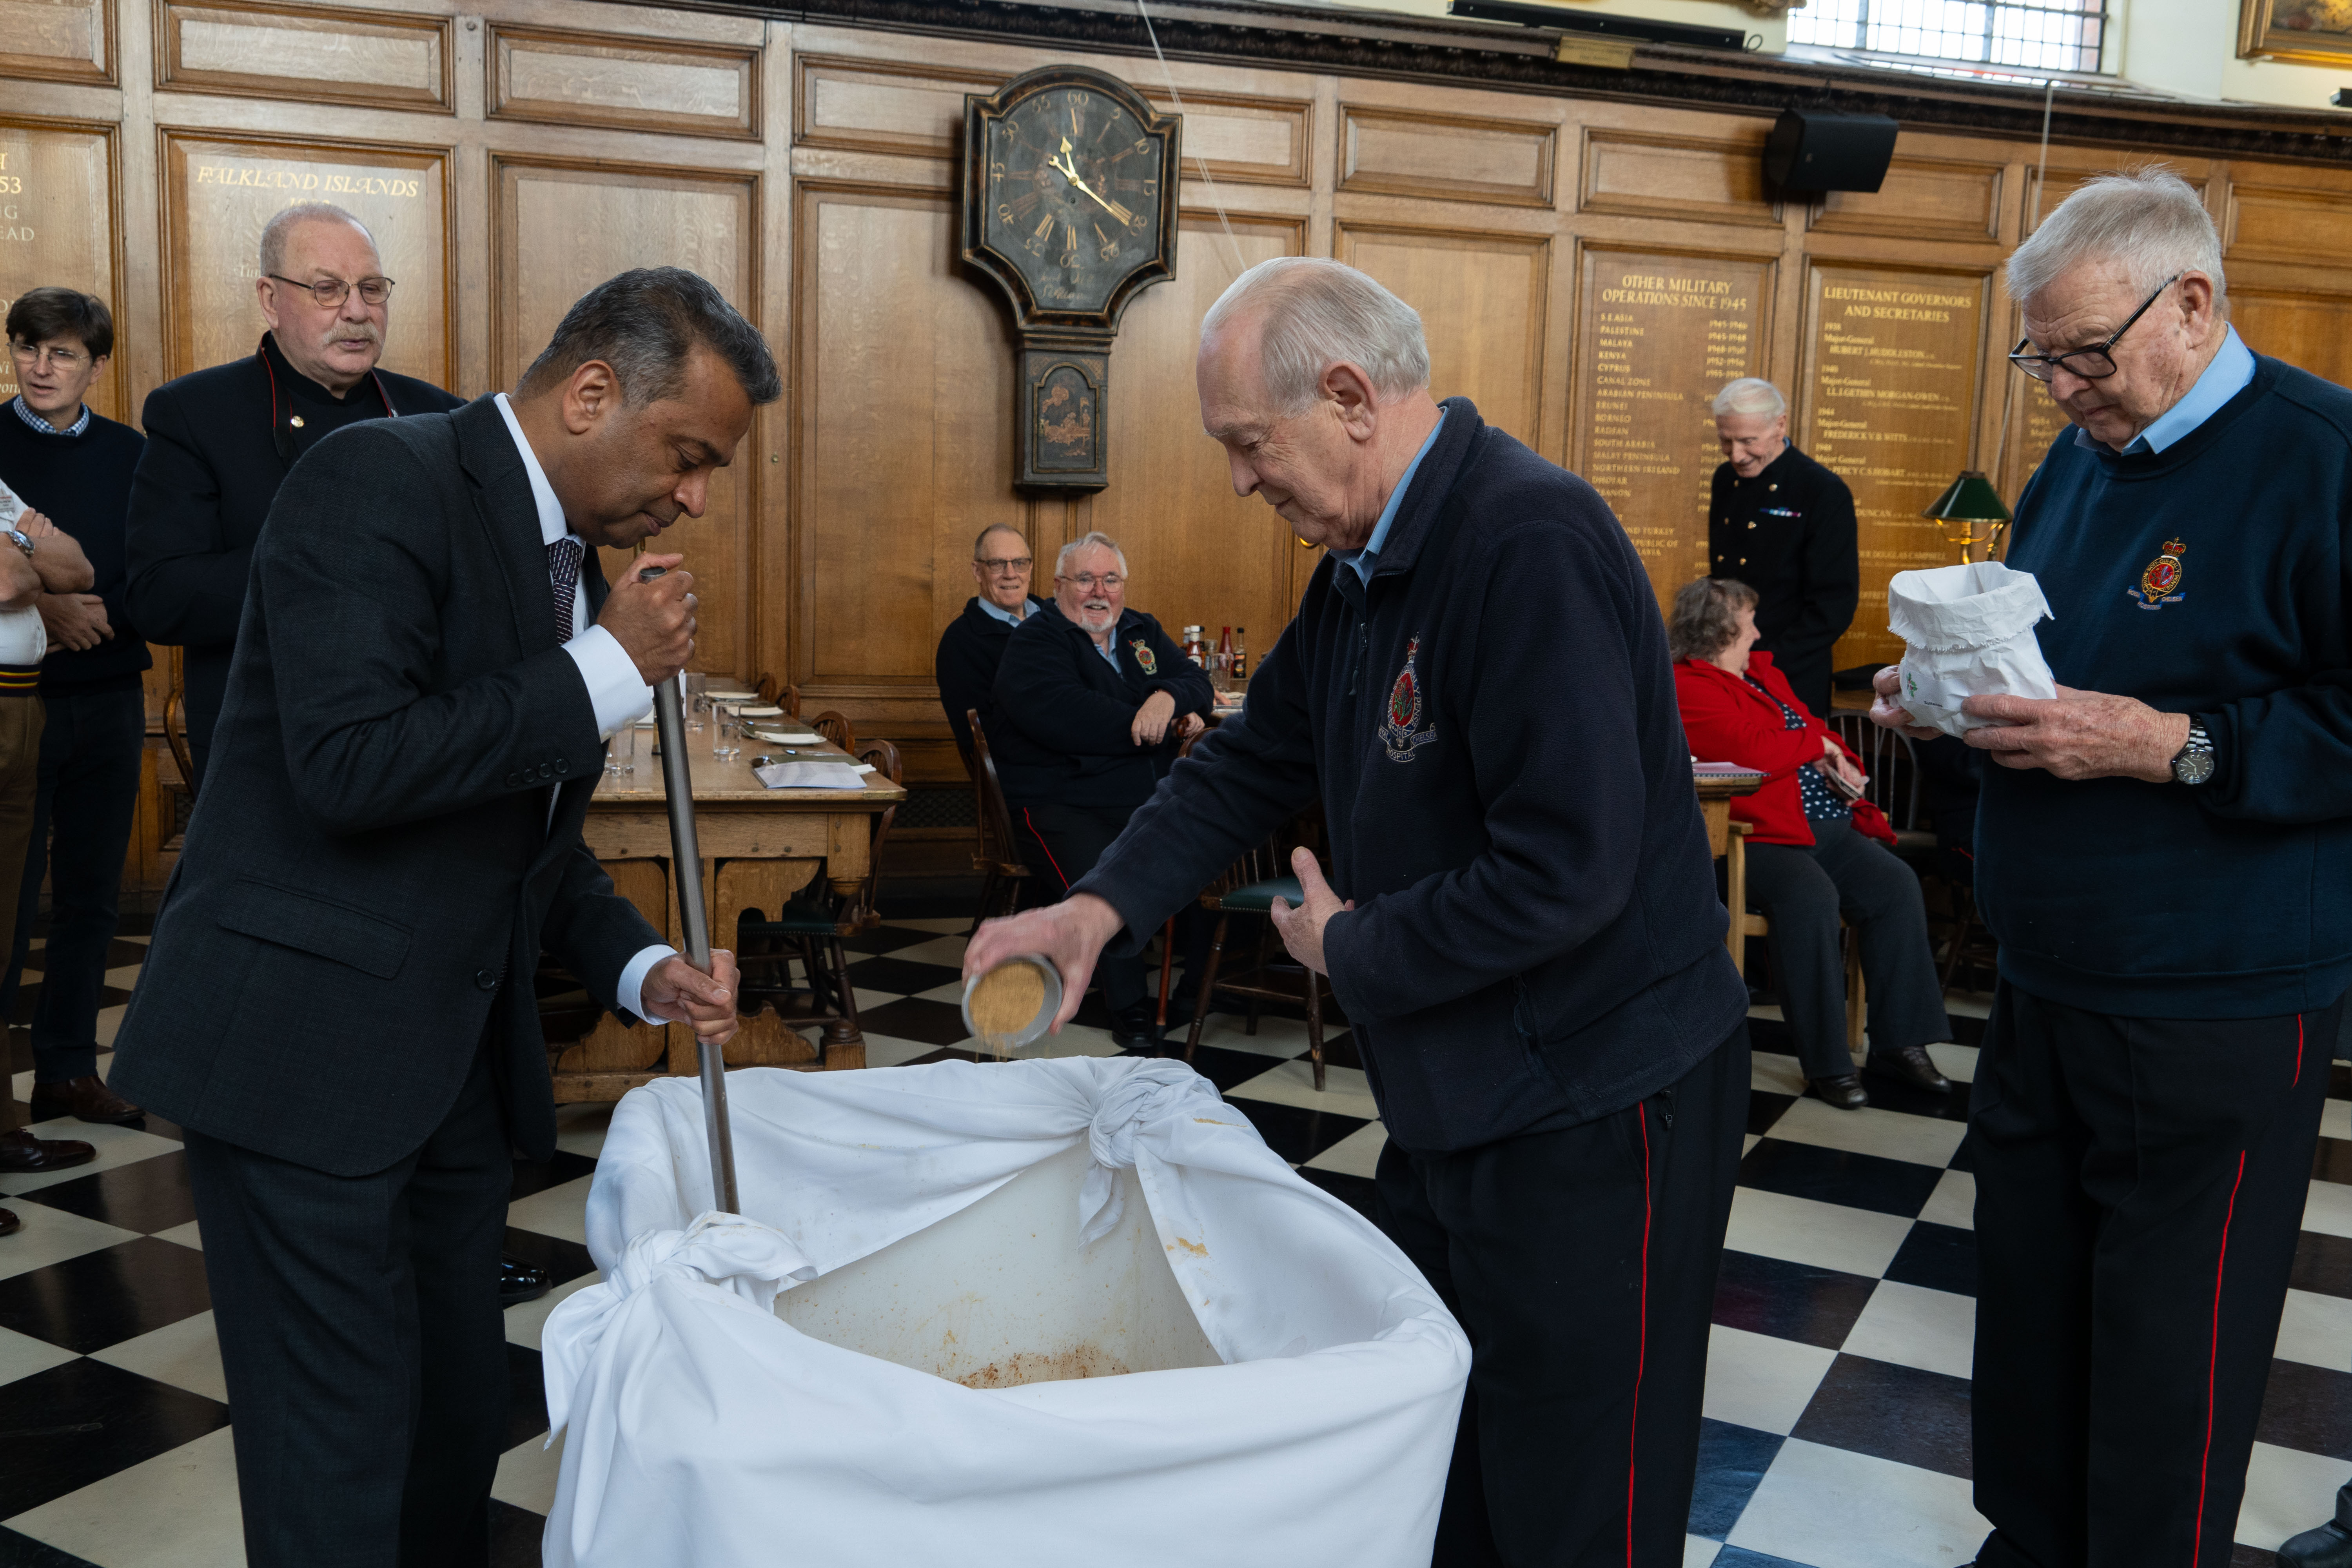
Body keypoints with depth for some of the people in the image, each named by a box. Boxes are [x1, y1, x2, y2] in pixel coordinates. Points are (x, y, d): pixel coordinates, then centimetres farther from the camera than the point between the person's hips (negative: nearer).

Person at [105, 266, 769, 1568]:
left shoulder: (574, 561, 13)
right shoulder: (382, 481, -14)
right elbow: (349, 767, -25)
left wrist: (639, 969, 4)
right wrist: (603, 671, -18)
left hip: (458, 1057, 9)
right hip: (304, 1050, -8)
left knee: (461, 1424, 17)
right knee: (341, 1453, 1)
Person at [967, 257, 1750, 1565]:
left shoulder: (1534, 546, -24)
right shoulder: (1366, 561, 7)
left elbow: (1563, 871, -29)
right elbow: (1259, 757, 15)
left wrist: (1351, 949, -14)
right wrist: (1105, 905, 1)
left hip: (1590, 1103, -9)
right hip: (1456, 1097, 9)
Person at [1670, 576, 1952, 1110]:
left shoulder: (1764, 672, 23)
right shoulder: (1689, 687, -7)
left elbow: (1811, 726, 29)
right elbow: (1752, 752, -19)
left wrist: (1838, 761, 5)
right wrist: (1817, 743, -2)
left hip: (1828, 824, 9)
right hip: (1758, 835, -9)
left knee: (1896, 886, -13)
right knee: (1811, 899, -33)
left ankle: (1899, 1044, -6)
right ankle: (1825, 1062, -21)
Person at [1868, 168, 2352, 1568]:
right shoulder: (2079, 461, 11)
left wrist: (2170, 747, -25)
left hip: (2215, 1016, -7)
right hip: (2047, 980, 7)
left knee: (2168, 1369, 6)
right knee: (2025, 1301, 17)